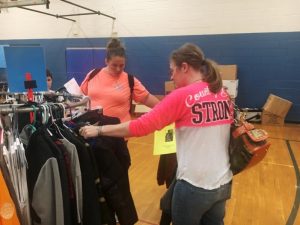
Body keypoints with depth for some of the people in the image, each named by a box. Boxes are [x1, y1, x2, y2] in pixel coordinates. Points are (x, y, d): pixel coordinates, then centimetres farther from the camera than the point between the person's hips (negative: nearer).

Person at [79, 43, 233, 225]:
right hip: (223, 183, 6)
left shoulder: (182, 96, -17)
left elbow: (141, 126, -19)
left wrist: (99, 130, -10)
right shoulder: (223, 94, 2)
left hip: (195, 185, -6)